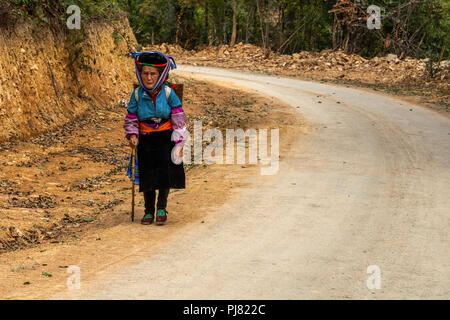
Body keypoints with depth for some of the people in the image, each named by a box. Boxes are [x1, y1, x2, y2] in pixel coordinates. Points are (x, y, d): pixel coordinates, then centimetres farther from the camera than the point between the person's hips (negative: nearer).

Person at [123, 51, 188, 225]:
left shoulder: (168, 93, -8)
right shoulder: (137, 94, -3)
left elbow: (179, 118, -3)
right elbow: (131, 119, 8)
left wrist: (179, 143, -8)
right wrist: (132, 135, -9)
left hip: (166, 138, -1)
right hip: (145, 139, 1)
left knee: (166, 170, -14)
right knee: (147, 174, -6)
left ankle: (161, 208, 6)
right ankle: (149, 210, 12)